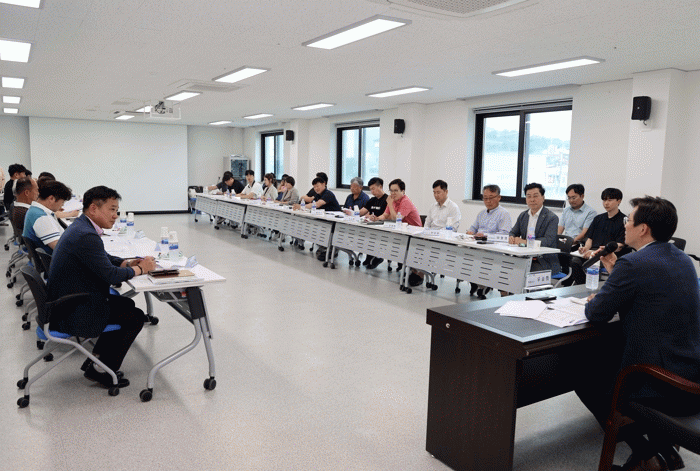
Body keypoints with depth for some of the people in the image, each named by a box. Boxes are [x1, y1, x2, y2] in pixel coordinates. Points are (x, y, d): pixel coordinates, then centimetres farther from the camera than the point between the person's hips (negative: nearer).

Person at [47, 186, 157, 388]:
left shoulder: (81, 227, 9)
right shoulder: (86, 236, -25)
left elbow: (104, 259, 19)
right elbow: (110, 275, -24)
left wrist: (128, 263, 2)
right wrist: (140, 269, -9)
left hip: (66, 302, 11)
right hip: (72, 314, -11)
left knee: (127, 304, 21)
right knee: (135, 317, -4)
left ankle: (98, 356, 26)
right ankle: (102, 370, 8)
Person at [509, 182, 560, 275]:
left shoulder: (552, 218, -5)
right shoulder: (523, 215, 16)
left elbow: (548, 240, -17)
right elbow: (513, 232, 17)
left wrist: (525, 242, -28)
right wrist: (511, 238, -10)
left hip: (544, 262, -5)